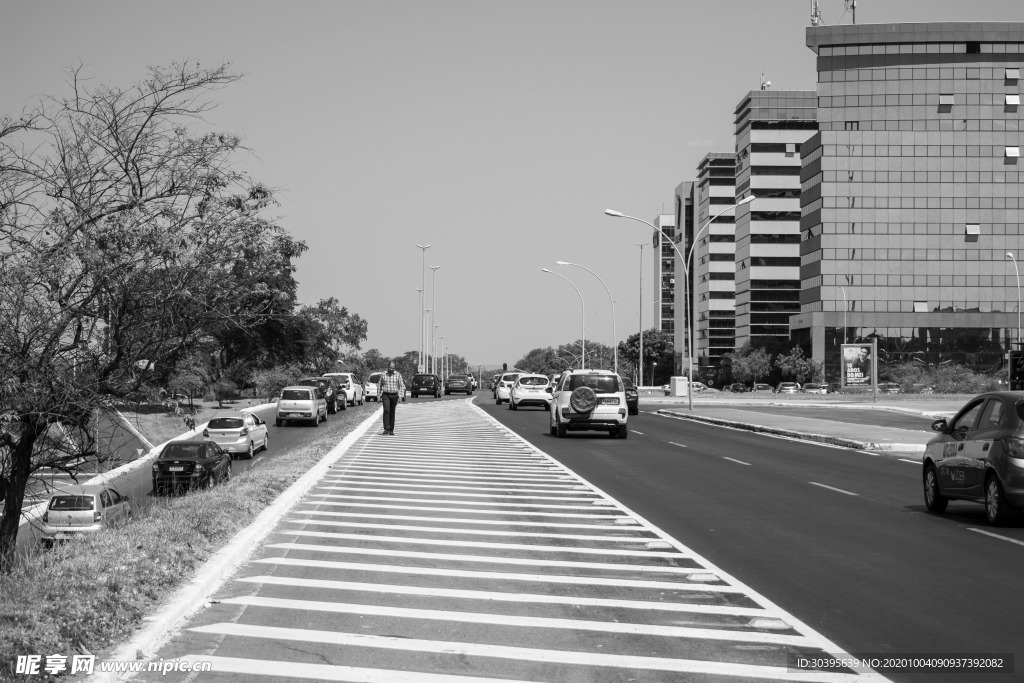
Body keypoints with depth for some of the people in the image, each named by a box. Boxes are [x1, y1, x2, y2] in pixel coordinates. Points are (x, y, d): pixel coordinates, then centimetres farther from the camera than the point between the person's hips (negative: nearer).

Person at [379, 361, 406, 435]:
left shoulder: (398, 375, 2)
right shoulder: (383, 375, 5)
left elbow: (402, 386, 1)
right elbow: (380, 386, 14)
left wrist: (401, 395, -10)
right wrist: (380, 397, 12)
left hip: (394, 395, 1)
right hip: (385, 395, -1)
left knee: (392, 413, 6)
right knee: (386, 410, -18)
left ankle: (391, 430, 15)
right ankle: (386, 429, -23)